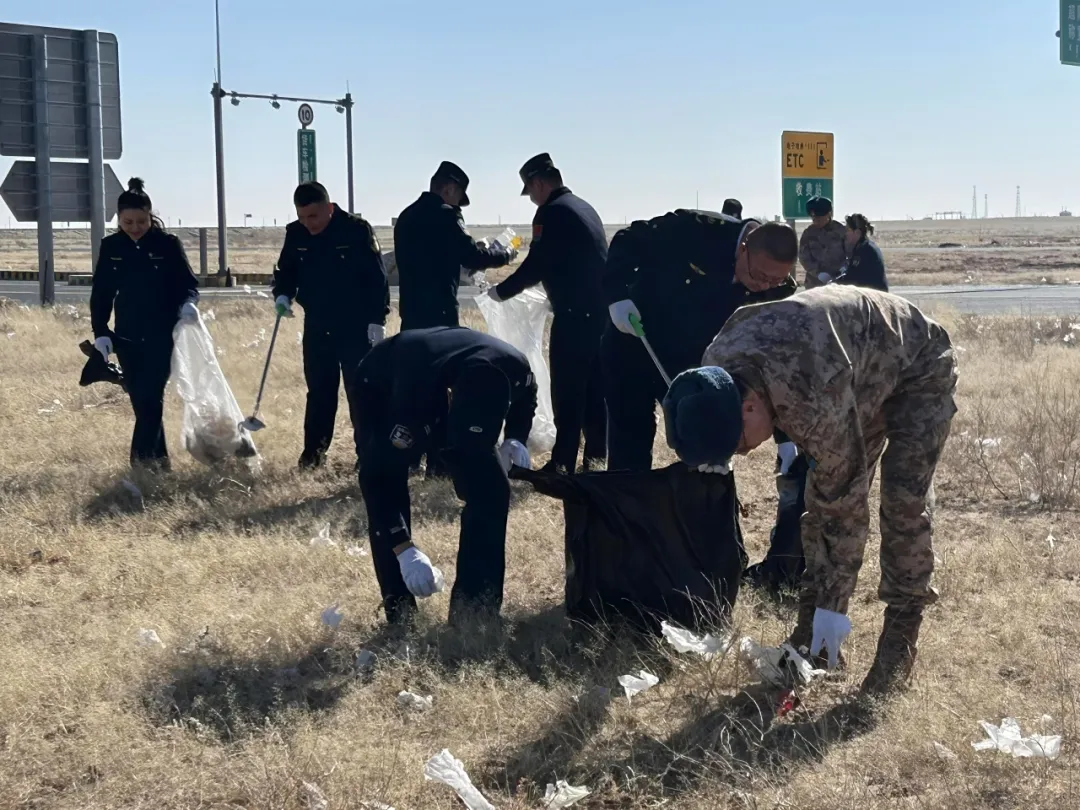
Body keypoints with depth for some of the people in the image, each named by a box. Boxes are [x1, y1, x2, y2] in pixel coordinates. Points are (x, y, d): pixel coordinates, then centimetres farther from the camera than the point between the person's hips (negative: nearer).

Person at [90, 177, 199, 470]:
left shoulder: (168, 244, -6)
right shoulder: (110, 247, 3)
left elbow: (189, 283, -2)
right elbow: (101, 293, 7)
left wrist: (187, 303, -25)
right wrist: (100, 332, -2)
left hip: (162, 335, -4)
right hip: (127, 336, 4)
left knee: (151, 398, -13)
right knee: (140, 401, 7)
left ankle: (142, 457, -15)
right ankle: (158, 458, 17)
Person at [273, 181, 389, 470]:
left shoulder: (356, 230, -13)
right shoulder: (295, 235, 0)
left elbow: (377, 277, -11)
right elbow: (286, 272, 13)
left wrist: (377, 320, -14)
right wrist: (283, 295, -8)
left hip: (356, 326, -4)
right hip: (317, 325, 4)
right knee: (319, 391, 10)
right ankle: (313, 451, 18)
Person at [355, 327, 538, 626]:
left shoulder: (514, 369, -34)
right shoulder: (415, 393, -47)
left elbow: (525, 397, -5)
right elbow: (376, 476, -36)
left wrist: (515, 440, -22)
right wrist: (404, 549, -38)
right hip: (382, 387, -3)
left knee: (491, 489, -9)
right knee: (385, 480, -18)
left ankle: (475, 613, -2)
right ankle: (400, 617, -7)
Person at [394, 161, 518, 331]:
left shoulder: (407, 215, 14)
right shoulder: (444, 214, -10)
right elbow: (471, 256, -12)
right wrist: (505, 255, 5)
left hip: (410, 308, 8)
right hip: (438, 311, -8)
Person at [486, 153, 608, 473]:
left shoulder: (551, 212, -10)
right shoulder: (584, 207, 17)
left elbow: (536, 265, -12)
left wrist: (502, 291, 1)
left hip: (575, 315, -9)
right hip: (601, 311, 9)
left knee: (567, 390, -4)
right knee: (594, 387, 13)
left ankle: (563, 463, -3)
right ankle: (596, 457, 17)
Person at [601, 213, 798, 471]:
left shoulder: (778, 287, -19)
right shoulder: (696, 229, -29)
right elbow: (626, 241, -14)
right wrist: (617, 296, -28)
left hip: (693, 361, 3)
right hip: (632, 346, -3)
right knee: (630, 452, 0)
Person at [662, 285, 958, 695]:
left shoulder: (814, 399, -45)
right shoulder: (716, 372, -21)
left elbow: (844, 504, -34)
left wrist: (834, 605, -27)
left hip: (918, 366, -7)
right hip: (863, 378, 7)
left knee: (903, 503, -17)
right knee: (820, 498, 0)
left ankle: (900, 640, -6)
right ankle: (811, 633, 8)